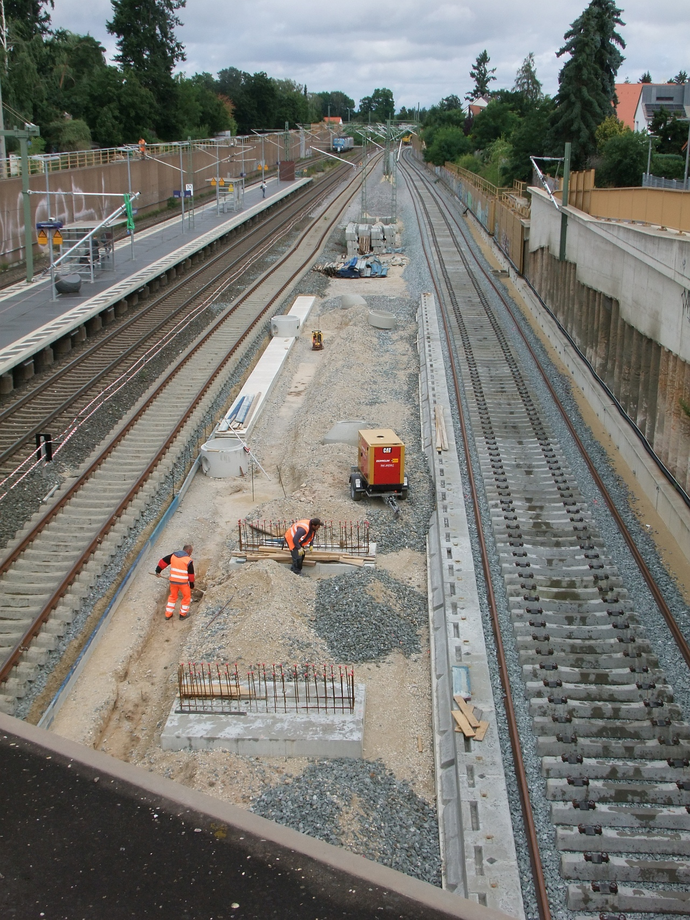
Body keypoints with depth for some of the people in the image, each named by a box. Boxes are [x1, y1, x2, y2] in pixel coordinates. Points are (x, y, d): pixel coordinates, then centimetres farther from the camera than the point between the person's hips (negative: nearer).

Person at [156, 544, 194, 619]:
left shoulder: (173, 555, 4)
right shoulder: (188, 560, -11)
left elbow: (163, 561, 11)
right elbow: (191, 573, -7)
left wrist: (158, 570, 23)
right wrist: (191, 584, 5)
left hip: (173, 581, 5)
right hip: (183, 582, -5)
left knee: (172, 596, 22)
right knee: (187, 597, 15)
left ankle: (168, 614, 26)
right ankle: (183, 614, 20)